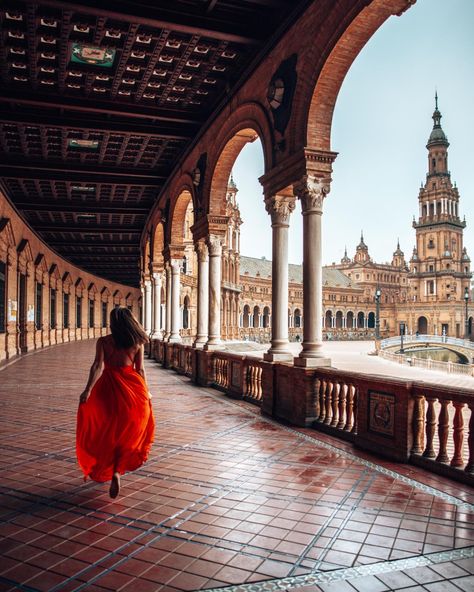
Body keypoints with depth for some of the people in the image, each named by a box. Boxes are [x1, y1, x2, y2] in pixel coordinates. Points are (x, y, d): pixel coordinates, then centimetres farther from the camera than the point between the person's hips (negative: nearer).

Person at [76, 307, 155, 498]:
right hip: (132, 388, 1)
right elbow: (140, 370, 1)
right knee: (127, 433, 13)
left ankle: (101, 471, 30)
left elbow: (98, 366, -15)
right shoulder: (137, 343, -1)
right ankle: (117, 471, -4)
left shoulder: (103, 341, -4)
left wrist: (88, 389, -19)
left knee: (106, 431, 19)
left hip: (108, 388, 0)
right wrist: (146, 391, 13)